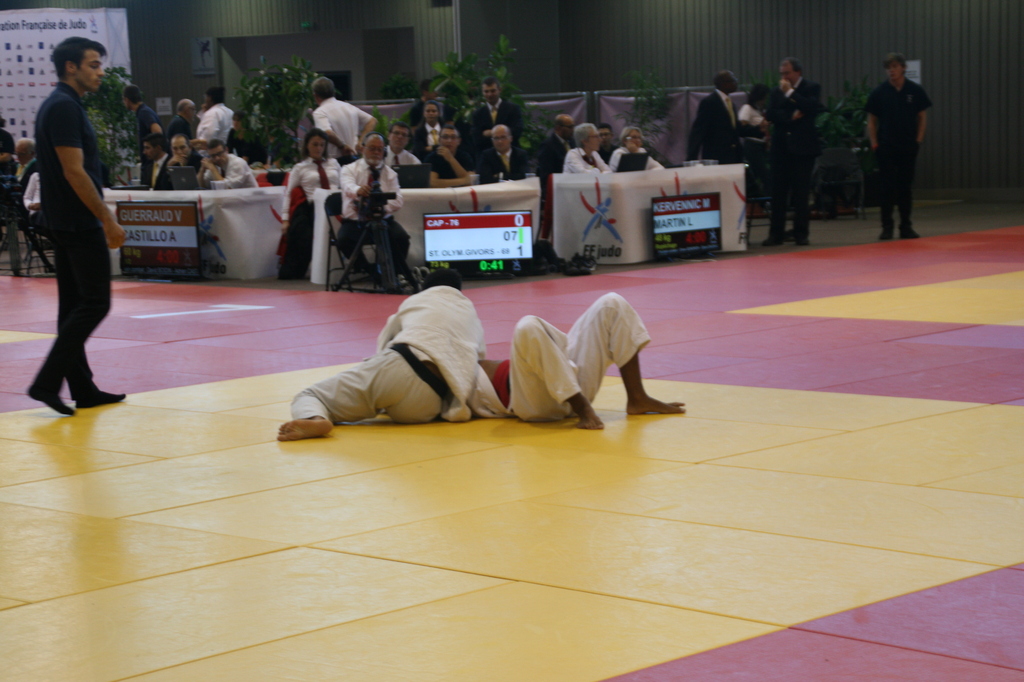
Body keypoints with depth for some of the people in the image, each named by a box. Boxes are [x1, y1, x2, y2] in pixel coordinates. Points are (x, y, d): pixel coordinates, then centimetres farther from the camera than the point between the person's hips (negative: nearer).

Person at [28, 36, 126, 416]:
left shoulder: (59, 106, 16)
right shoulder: (65, 107, -15)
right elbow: (74, 172, -20)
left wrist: (101, 219, 21)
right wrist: (108, 221, -17)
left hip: (65, 223, 10)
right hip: (79, 222, -10)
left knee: (75, 305, 11)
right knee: (94, 303, -8)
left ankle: (83, 389, 15)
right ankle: (47, 382, -11)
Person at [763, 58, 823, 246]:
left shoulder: (812, 88, 2)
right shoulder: (776, 91, 12)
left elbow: (812, 108, -16)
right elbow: (770, 114, 1)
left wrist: (790, 92, -13)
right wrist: (790, 117, -13)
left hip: (802, 146, -3)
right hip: (781, 146, 3)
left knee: (801, 192, -1)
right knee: (778, 192, 1)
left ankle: (801, 233, 6)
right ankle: (776, 233, 5)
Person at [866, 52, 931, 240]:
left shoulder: (915, 91, 2)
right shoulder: (879, 92, 0)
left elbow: (922, 117, 7)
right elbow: (872, 119, 4)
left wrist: (918, 140, -1)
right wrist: (874, 143, -5)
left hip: (908, 147, 1)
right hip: (886, 147, -1)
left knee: (905, 187, 6)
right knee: (887, 187, -2)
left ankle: (905, 227, 13)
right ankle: (886, 227, 4)